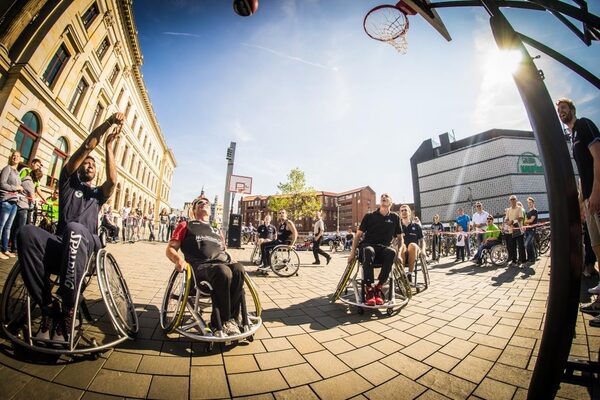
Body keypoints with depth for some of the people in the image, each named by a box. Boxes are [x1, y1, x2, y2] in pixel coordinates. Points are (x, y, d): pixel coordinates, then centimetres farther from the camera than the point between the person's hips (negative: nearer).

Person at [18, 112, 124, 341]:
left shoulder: (98, 194, 24)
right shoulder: (69, 182, 21)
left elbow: (113, 180, -2)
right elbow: (87, 147, 9)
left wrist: (109, 146, 2)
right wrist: (107, 123, 1)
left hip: (86, 246, -1)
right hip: (59, 246, 1)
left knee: (74, 229, -37)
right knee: (27, 232, -32)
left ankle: (67, 313, -28)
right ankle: (48, 308, -25)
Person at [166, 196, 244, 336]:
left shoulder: (217, 231, 34)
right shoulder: (185, 225, 22)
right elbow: (170, 249, 14)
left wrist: (231, 259, 11)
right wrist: (179, 259, -9)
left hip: (223, 262, 4)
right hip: (201, 266, -4)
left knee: (238, 269, -31)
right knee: (223, 272, -38)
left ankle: (218, 322, -21)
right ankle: (227, 320, -20)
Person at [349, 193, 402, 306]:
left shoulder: (395, 217, 11)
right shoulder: (369, 216, 7)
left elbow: (400, 238, 17)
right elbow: (358, 235, 6)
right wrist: (353, 252, -3)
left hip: (384, 247, 2)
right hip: (368, 245, -1)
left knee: (392, 252, -35)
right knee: (369, 251, -39)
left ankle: (378, 288, -24)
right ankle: (369, 289, -31)